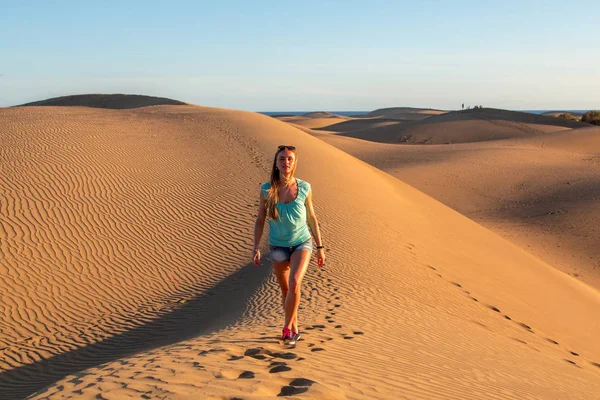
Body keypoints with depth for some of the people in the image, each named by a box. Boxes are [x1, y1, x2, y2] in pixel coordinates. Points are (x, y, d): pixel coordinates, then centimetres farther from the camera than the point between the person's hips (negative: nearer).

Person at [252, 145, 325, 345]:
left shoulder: (304, 188, -11)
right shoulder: (267, 190, -12)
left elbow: (312, 218, 1)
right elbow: (260, 220, -1)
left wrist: (320, 247, 4)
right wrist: (256, 248, -4)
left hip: (302, 243, -1)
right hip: (278, 246, 1)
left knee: (294, 283, -23)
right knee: (286, 291, 13)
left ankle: (287, 325, -2)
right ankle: (294, 329, 34)